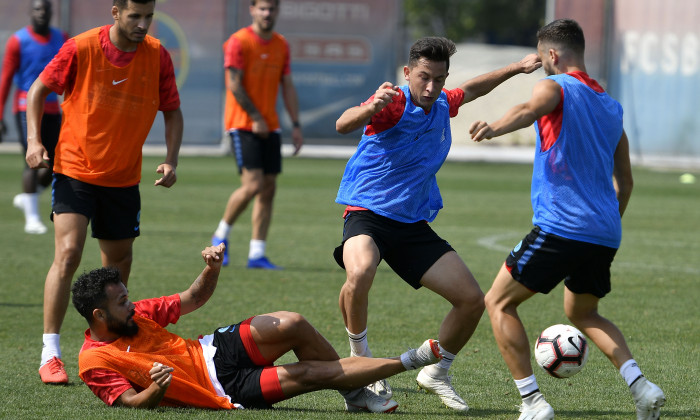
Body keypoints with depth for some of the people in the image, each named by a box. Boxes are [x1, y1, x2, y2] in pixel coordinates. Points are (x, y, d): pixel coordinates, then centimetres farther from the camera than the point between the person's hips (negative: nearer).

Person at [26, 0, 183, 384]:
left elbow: (172, 111, 7)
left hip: (124, 178, 4)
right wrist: (34, 140, -12)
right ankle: (49, 353, -14)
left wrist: (171, 160, -7)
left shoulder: (157, 57, -5)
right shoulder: (81, 49, -13)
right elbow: (38, 90, 0)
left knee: (119, 263, 10)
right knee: (68, 253, -18)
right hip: (75, 169, -4)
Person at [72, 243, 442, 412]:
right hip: (225, 390, -7)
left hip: (213, 349, 7)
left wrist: (212, 268, -10)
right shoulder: (93, 361, -14)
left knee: (292, 325, -18)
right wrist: (156, 391, -38)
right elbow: (131, 402, -17)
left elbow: (192, 299, 10)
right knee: (310, 373, -16)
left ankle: (355, 394, 2)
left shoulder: (133, 314, 5)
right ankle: (406, 362, -4)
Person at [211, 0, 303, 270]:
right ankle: (221, 234, 6)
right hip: (242, 124, -6)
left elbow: (287, 87, 14)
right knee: (252, 185, -16)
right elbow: (234, 84, -12)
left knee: (269, 188, 1)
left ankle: (257, 255, 4)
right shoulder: (239, 42, -8)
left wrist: (296, 125, 8)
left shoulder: (281, 45, 11)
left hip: (270, 126, 6)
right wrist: (255, 117, -14)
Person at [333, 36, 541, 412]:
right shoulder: (394, 103, -16)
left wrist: (516, 68, 33)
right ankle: (360, 359, -15)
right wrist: (371, 108, -56)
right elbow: (343, 125, -36)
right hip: (367, 212, -7)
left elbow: (470, 89, 32)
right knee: (360, 273, -39)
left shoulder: (442, 105, 7)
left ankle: (436, 373, 23)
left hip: (414, 223, 7)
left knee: (472, 300, -1)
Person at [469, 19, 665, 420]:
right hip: (605, 234, 7)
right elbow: (625, 180, 27)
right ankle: (641, 385, 6)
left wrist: (494, 128, -45)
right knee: (583, 313, 27)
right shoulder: (611, 105, 21)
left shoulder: (556, 86, -1)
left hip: (561, 226, -7)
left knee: (499, 303, 5)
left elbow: (530, 109, -27)